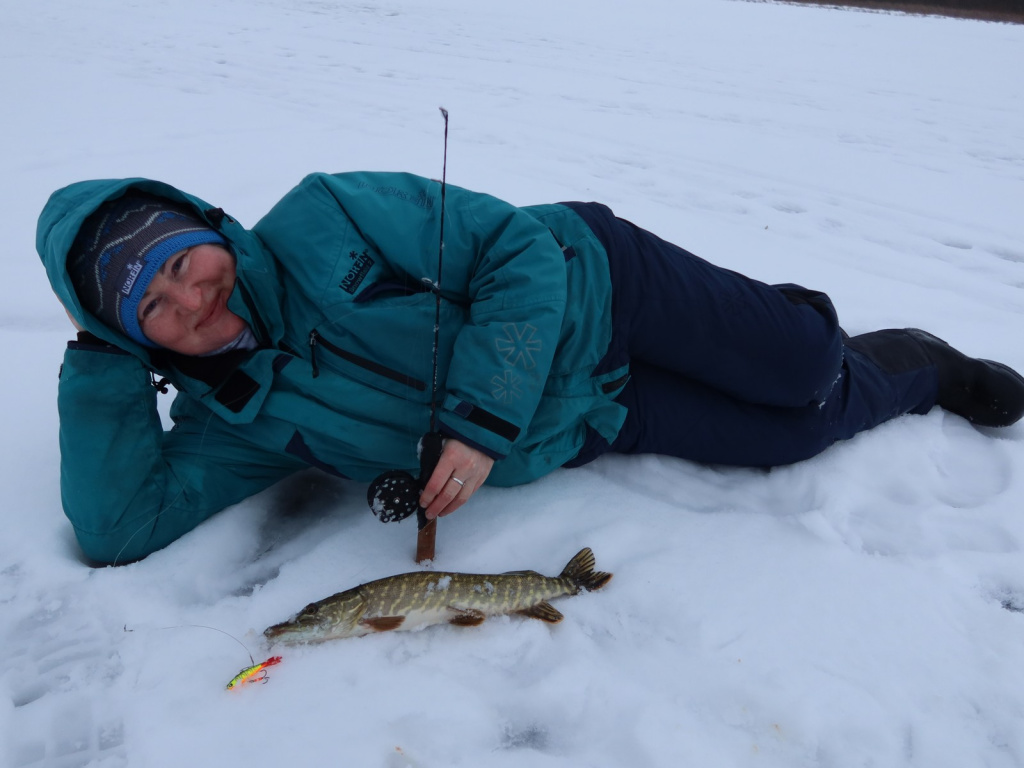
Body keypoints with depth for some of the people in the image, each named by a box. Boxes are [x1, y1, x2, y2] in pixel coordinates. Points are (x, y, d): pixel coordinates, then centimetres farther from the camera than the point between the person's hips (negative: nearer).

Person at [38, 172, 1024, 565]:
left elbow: (517, 245, -18)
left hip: (590, 287, -2)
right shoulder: (243, 417, -3)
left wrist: (481, 419, -25)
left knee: (807, 377, -9)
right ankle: (919, 373, 34)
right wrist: (104, 361, -12)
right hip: (580, 432, 3)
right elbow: (120, 526, -6)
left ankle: (796, 317, 30)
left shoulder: (323, 221, -17)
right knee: (795, 435, 1)